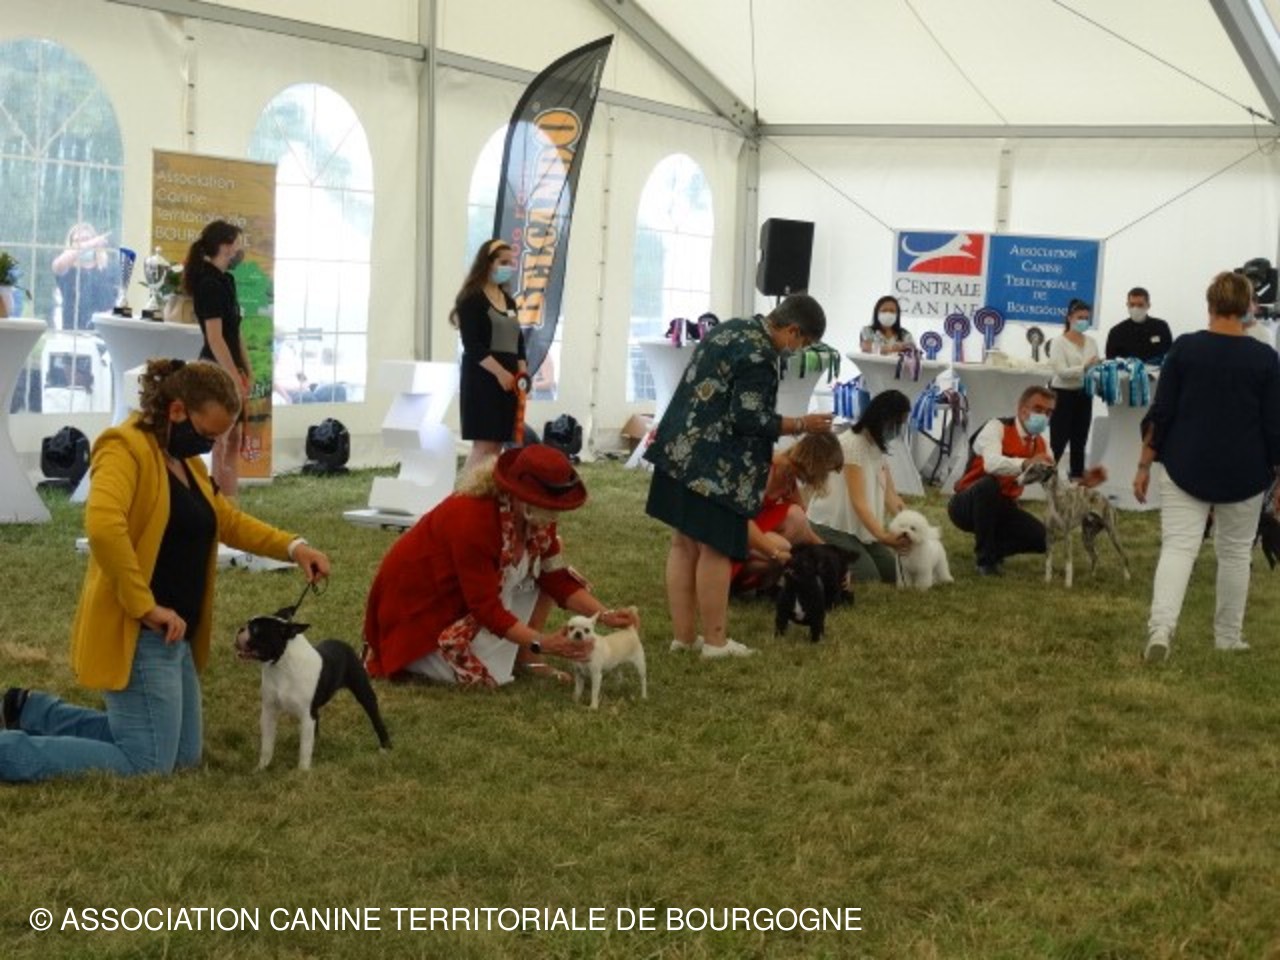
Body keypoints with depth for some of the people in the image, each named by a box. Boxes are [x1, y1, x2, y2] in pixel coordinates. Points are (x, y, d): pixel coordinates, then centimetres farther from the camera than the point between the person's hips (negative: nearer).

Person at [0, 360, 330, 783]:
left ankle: (34, 712, 26)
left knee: (183, 756, 18)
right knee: (147, 766, -7)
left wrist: (292, 546, 8)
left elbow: (229, 521, 24)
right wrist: (146, 607, -27)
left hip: (175, 636, 10)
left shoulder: (186, 460, 14)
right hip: (137, 636, -10)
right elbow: (103, 526, -32)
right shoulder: (126, 447, -16)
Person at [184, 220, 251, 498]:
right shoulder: (210, 284, -16)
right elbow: (214, 337, -20)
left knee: (233, 440, 13)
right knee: (223, 444, -6)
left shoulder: (224, 281, 13)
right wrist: (235, 378, -20)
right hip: (217, 370, -10)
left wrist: (246, 370, 15)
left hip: (229, 369, 10)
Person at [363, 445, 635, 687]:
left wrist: (605, 615, -17)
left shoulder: (534, 515, -11)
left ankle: (525, 658, -1)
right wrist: (541, 643, -37)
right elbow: (486, 607, -32)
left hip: (477, 590, 8)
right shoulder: (473, 520, -35)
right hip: (418, 599, -8)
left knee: (549, 552, -6)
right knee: (486, 674, -21)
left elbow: (556, 576, -4)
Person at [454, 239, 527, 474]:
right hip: (482, 379, -8)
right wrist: (500, 372, -21)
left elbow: (518, 341, 18)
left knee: (496, 445, 5)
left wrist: (522, 374, 2)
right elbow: (472, 345, -16)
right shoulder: (472, 299, -7)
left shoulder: (509, 301, 17)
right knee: (483, 445, -13)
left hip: (507, 380, 8)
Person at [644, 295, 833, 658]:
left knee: (683, 547, 12)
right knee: (715, 551, 1)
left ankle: (683, 636, 19)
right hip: (714, 467, -9)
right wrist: (802, 425, -11)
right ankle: (715, 640, 9)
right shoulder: (759, 356, -18)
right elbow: (748, 419, -20)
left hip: (679, 452, 10)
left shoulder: (730, 329, 12)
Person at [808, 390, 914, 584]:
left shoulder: (878, 445, 7)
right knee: (869, 579, -16)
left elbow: (889, 495, 1)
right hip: (831, 526, -9)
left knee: (891, 572, 4)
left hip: (858, 527, 9)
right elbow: (859, 501, -28)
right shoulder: (852, 444, -21)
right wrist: (883, 536, -40)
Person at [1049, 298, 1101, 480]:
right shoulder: (1060, 342, -8)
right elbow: (1061, 371, -19)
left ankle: (1077, 478, 16)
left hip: (1084, 396, 6)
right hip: (1063, 395, -6)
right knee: (1058, 443, -7)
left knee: (1079, 442, 10)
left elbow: (1094, 369, 7)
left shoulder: (1091, 342, 9)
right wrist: (1084, 368, -31)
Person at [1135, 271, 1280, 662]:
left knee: (1178, 546, -4)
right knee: (1234, 552, 14)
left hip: (1186, 467, 0)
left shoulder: (1184, 348, -6)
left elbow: (1161, 413, -5)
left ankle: (1160, 628, -25)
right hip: (1243, 473, 0)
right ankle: (1228, 638, 22)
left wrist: (1144, 465, 2)